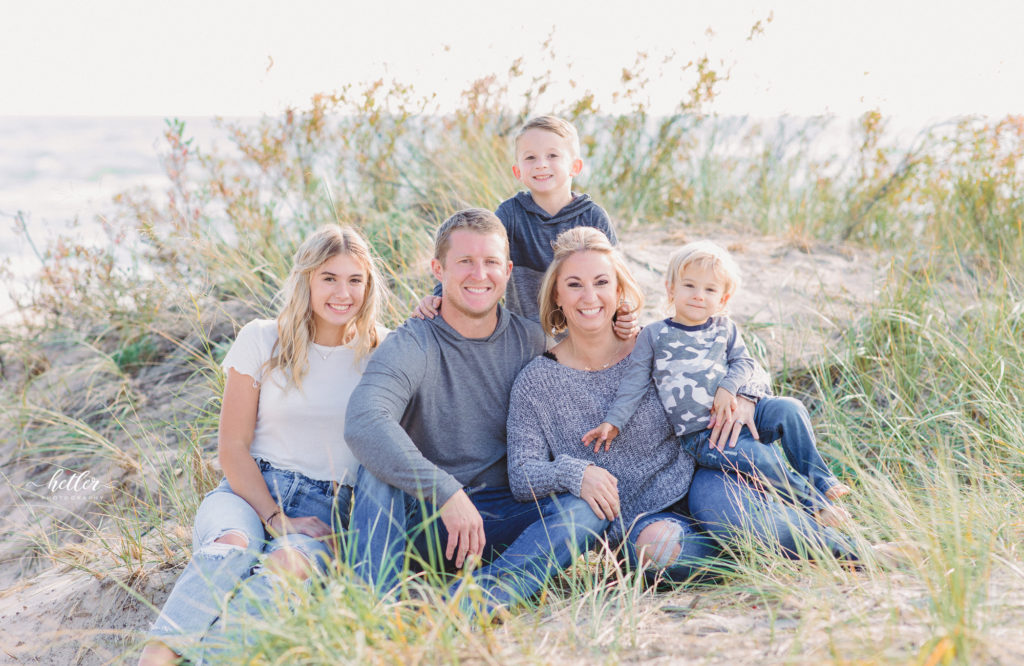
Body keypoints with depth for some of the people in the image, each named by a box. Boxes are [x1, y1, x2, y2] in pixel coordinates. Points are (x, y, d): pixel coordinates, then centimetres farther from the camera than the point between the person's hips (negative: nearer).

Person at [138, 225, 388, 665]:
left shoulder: (380, 351, 8)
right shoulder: (262, 340, 5)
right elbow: (233, 447, 2)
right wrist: (275, 519, -11)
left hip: (328, 508, 0)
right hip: (250, 490, 0)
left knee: (289, 563, -37)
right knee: (231, 546, -37)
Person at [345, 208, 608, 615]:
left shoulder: (529, 342, 5)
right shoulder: (411, 347, -10)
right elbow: (362, 422, -30)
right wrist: (446, 494, -36)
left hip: (499, 520, 3)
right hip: (422, 518, -3)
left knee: (586, 508, -24)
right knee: (379, 459, -29)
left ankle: (484, 596, -44)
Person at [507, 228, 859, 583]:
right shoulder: (536, 383, -3)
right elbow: (521, 475, -8)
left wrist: (744, 396, -10)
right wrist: (572, 473, -27)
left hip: (696, 483, 1)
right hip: (637, 521, -1)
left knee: (718, 499, -35)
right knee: (659, 547, -37)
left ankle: (842, 552, -14)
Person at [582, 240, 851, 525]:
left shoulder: (725, 328, 13)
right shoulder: (654, 335, 5)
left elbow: (744, 363, 10)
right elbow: (634, 384, 6)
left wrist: (728, 387, -11)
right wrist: (613, 422, -2)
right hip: (701, 435, -4)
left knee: (789, 409, -22)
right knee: (759, 457, -27)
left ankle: (820, 479, -15)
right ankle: (815, 503, -17)